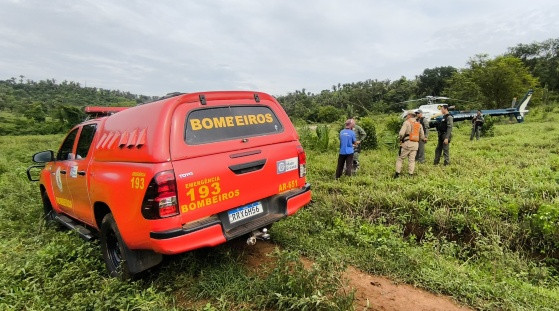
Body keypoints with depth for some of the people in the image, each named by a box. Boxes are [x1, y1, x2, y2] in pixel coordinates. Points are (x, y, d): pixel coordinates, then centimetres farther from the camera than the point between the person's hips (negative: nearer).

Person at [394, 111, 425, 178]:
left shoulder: (407, 122, -4)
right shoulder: (419, 124, 14)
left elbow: (401, 133, -14)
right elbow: (422, 137, 14)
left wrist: (401, 138, 5)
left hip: (407, 143, -5)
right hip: (415, 144, 5)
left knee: (400, 158, 4)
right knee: (412, 160, 9)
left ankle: (397, 173, 2)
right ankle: (411, 174, 6)